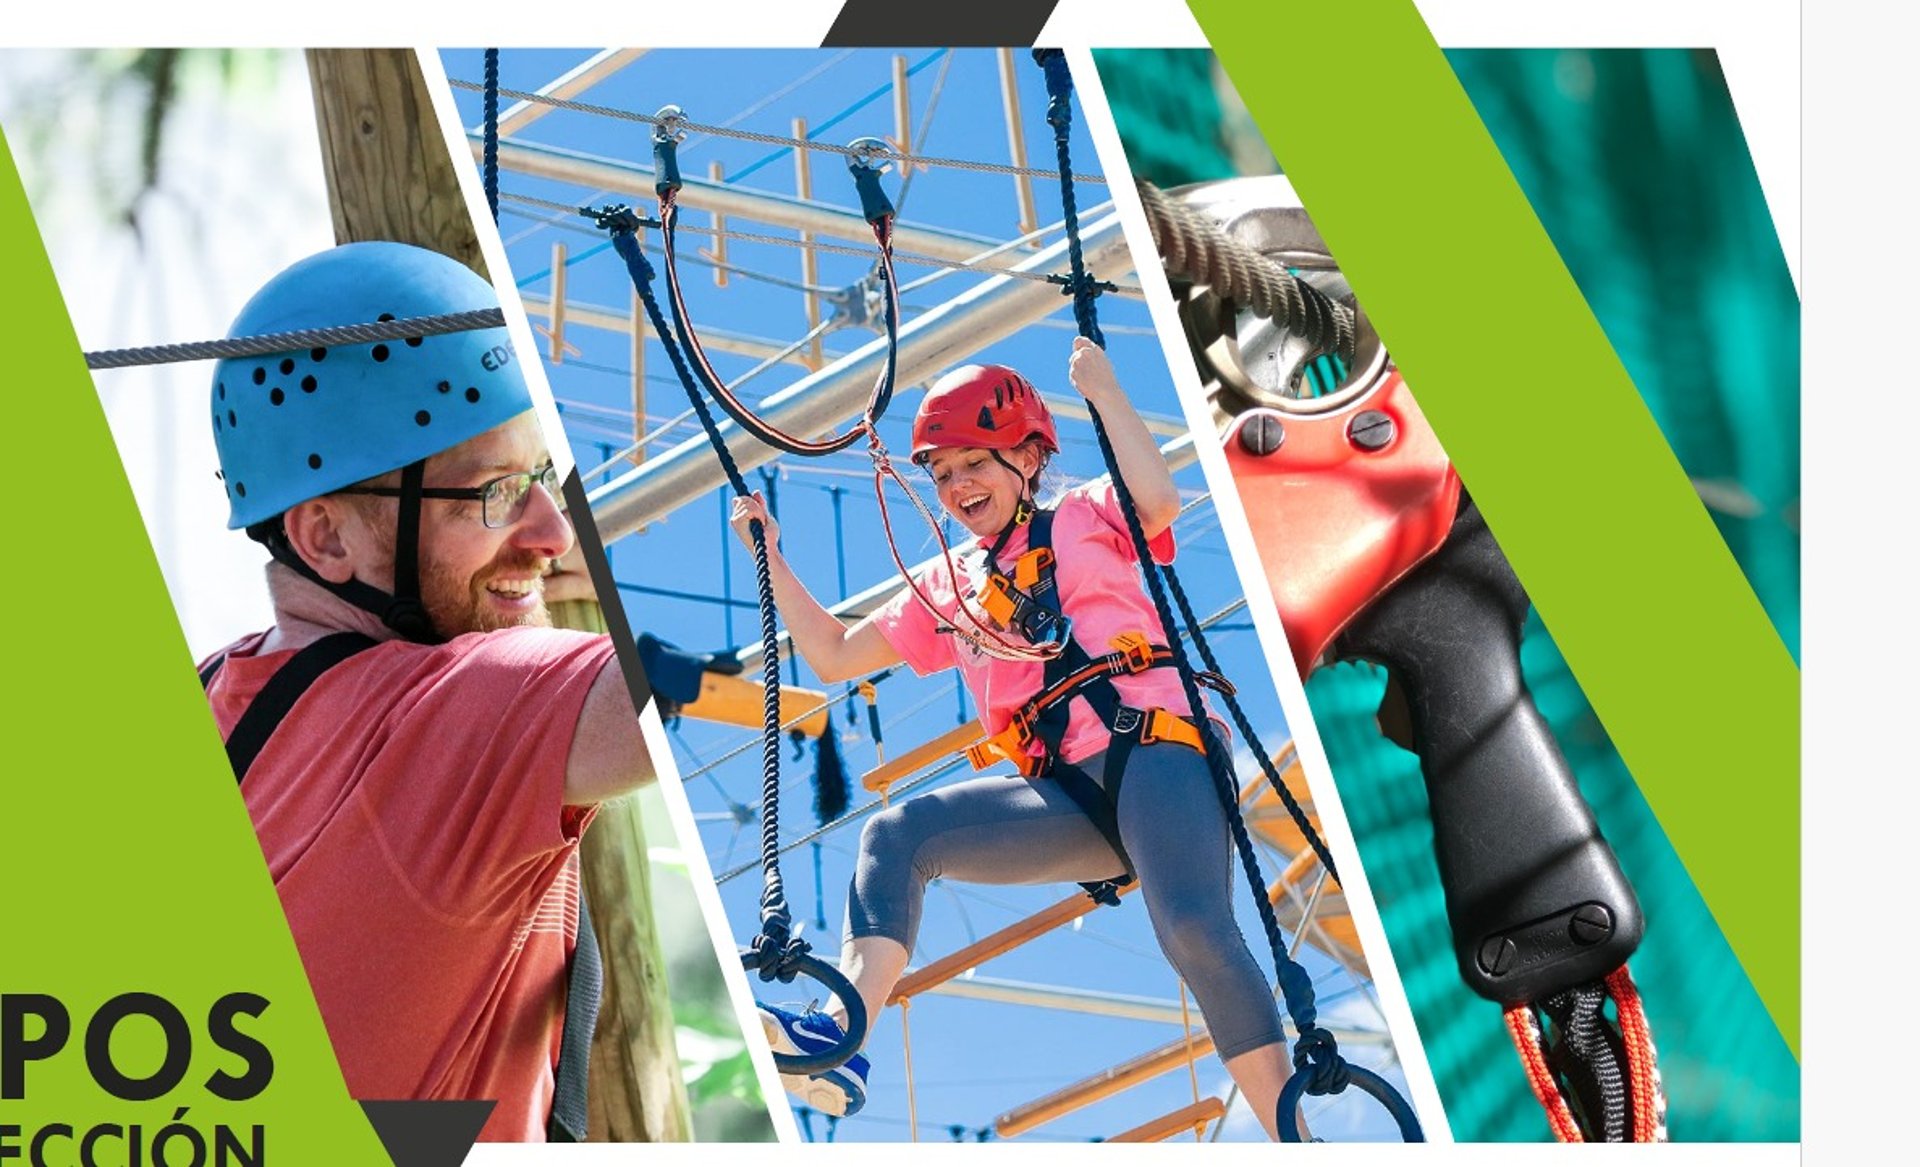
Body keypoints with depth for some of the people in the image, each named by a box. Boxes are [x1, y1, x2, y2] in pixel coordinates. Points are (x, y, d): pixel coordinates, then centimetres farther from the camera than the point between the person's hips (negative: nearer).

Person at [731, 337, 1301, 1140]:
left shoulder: (1087, 519, 13)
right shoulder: (947, 589, 26)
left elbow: (1160, 498, -11)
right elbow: (834, 656, 30)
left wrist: (1101, 389, -4)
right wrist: (770, 556, 23)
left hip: (1154, 751, -5)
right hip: (1068, 798, 5)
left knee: (1193, 930, -28)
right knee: (896, 836, -11)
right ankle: (837, 1041, -29)